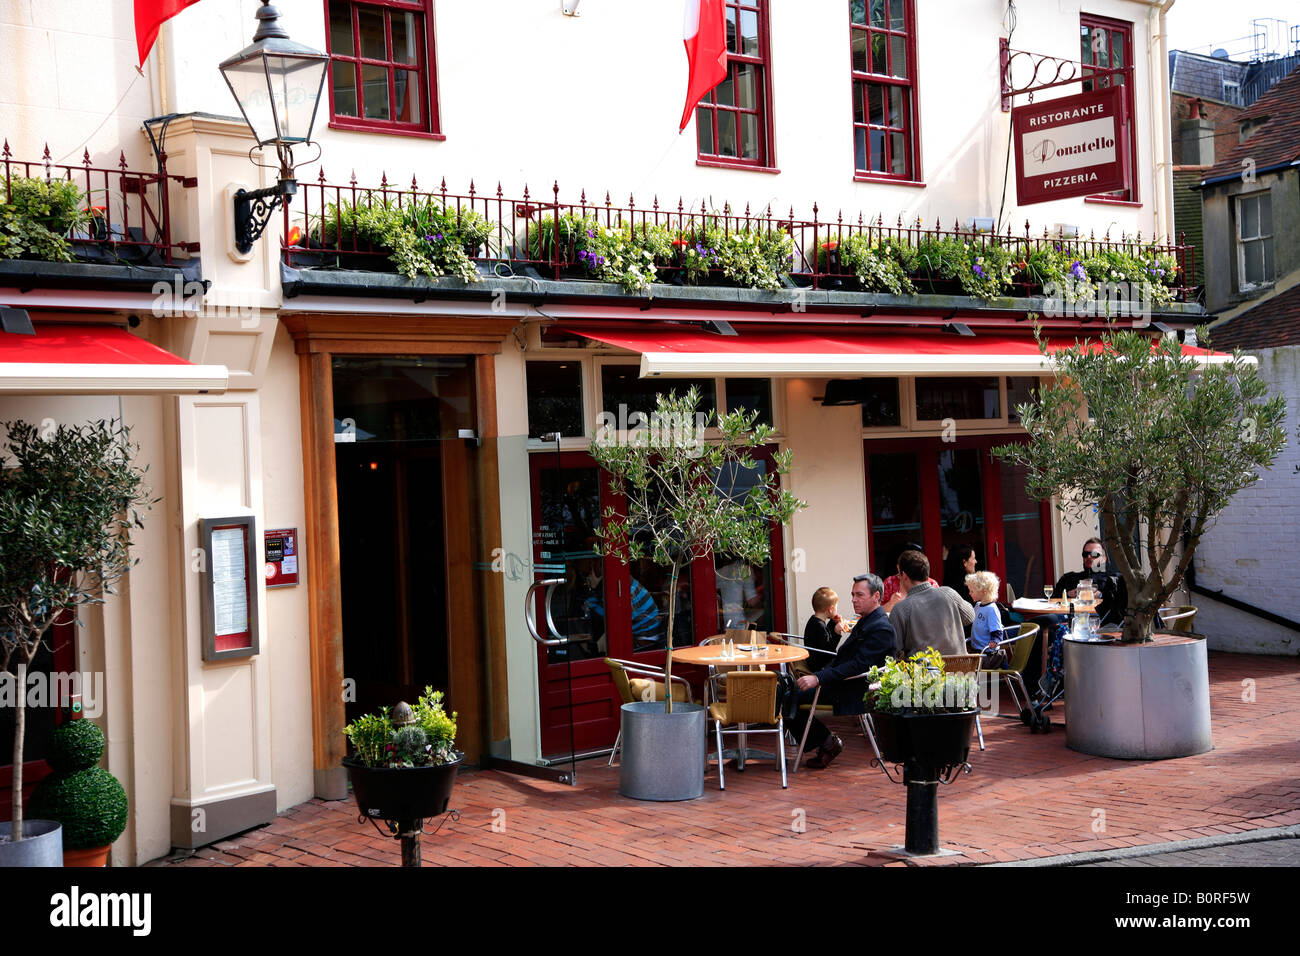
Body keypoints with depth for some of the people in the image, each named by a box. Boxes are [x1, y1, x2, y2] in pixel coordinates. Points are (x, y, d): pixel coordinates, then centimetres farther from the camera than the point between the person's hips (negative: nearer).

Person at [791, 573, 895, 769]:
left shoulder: (882, 629, -17)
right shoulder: (865, 621, 15)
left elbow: (858, 666, -24)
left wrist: (819, 678, -28)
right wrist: (817, 674, 7)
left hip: (853, 692, -10)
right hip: (841, 681, 10)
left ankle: (828, 742, -2)